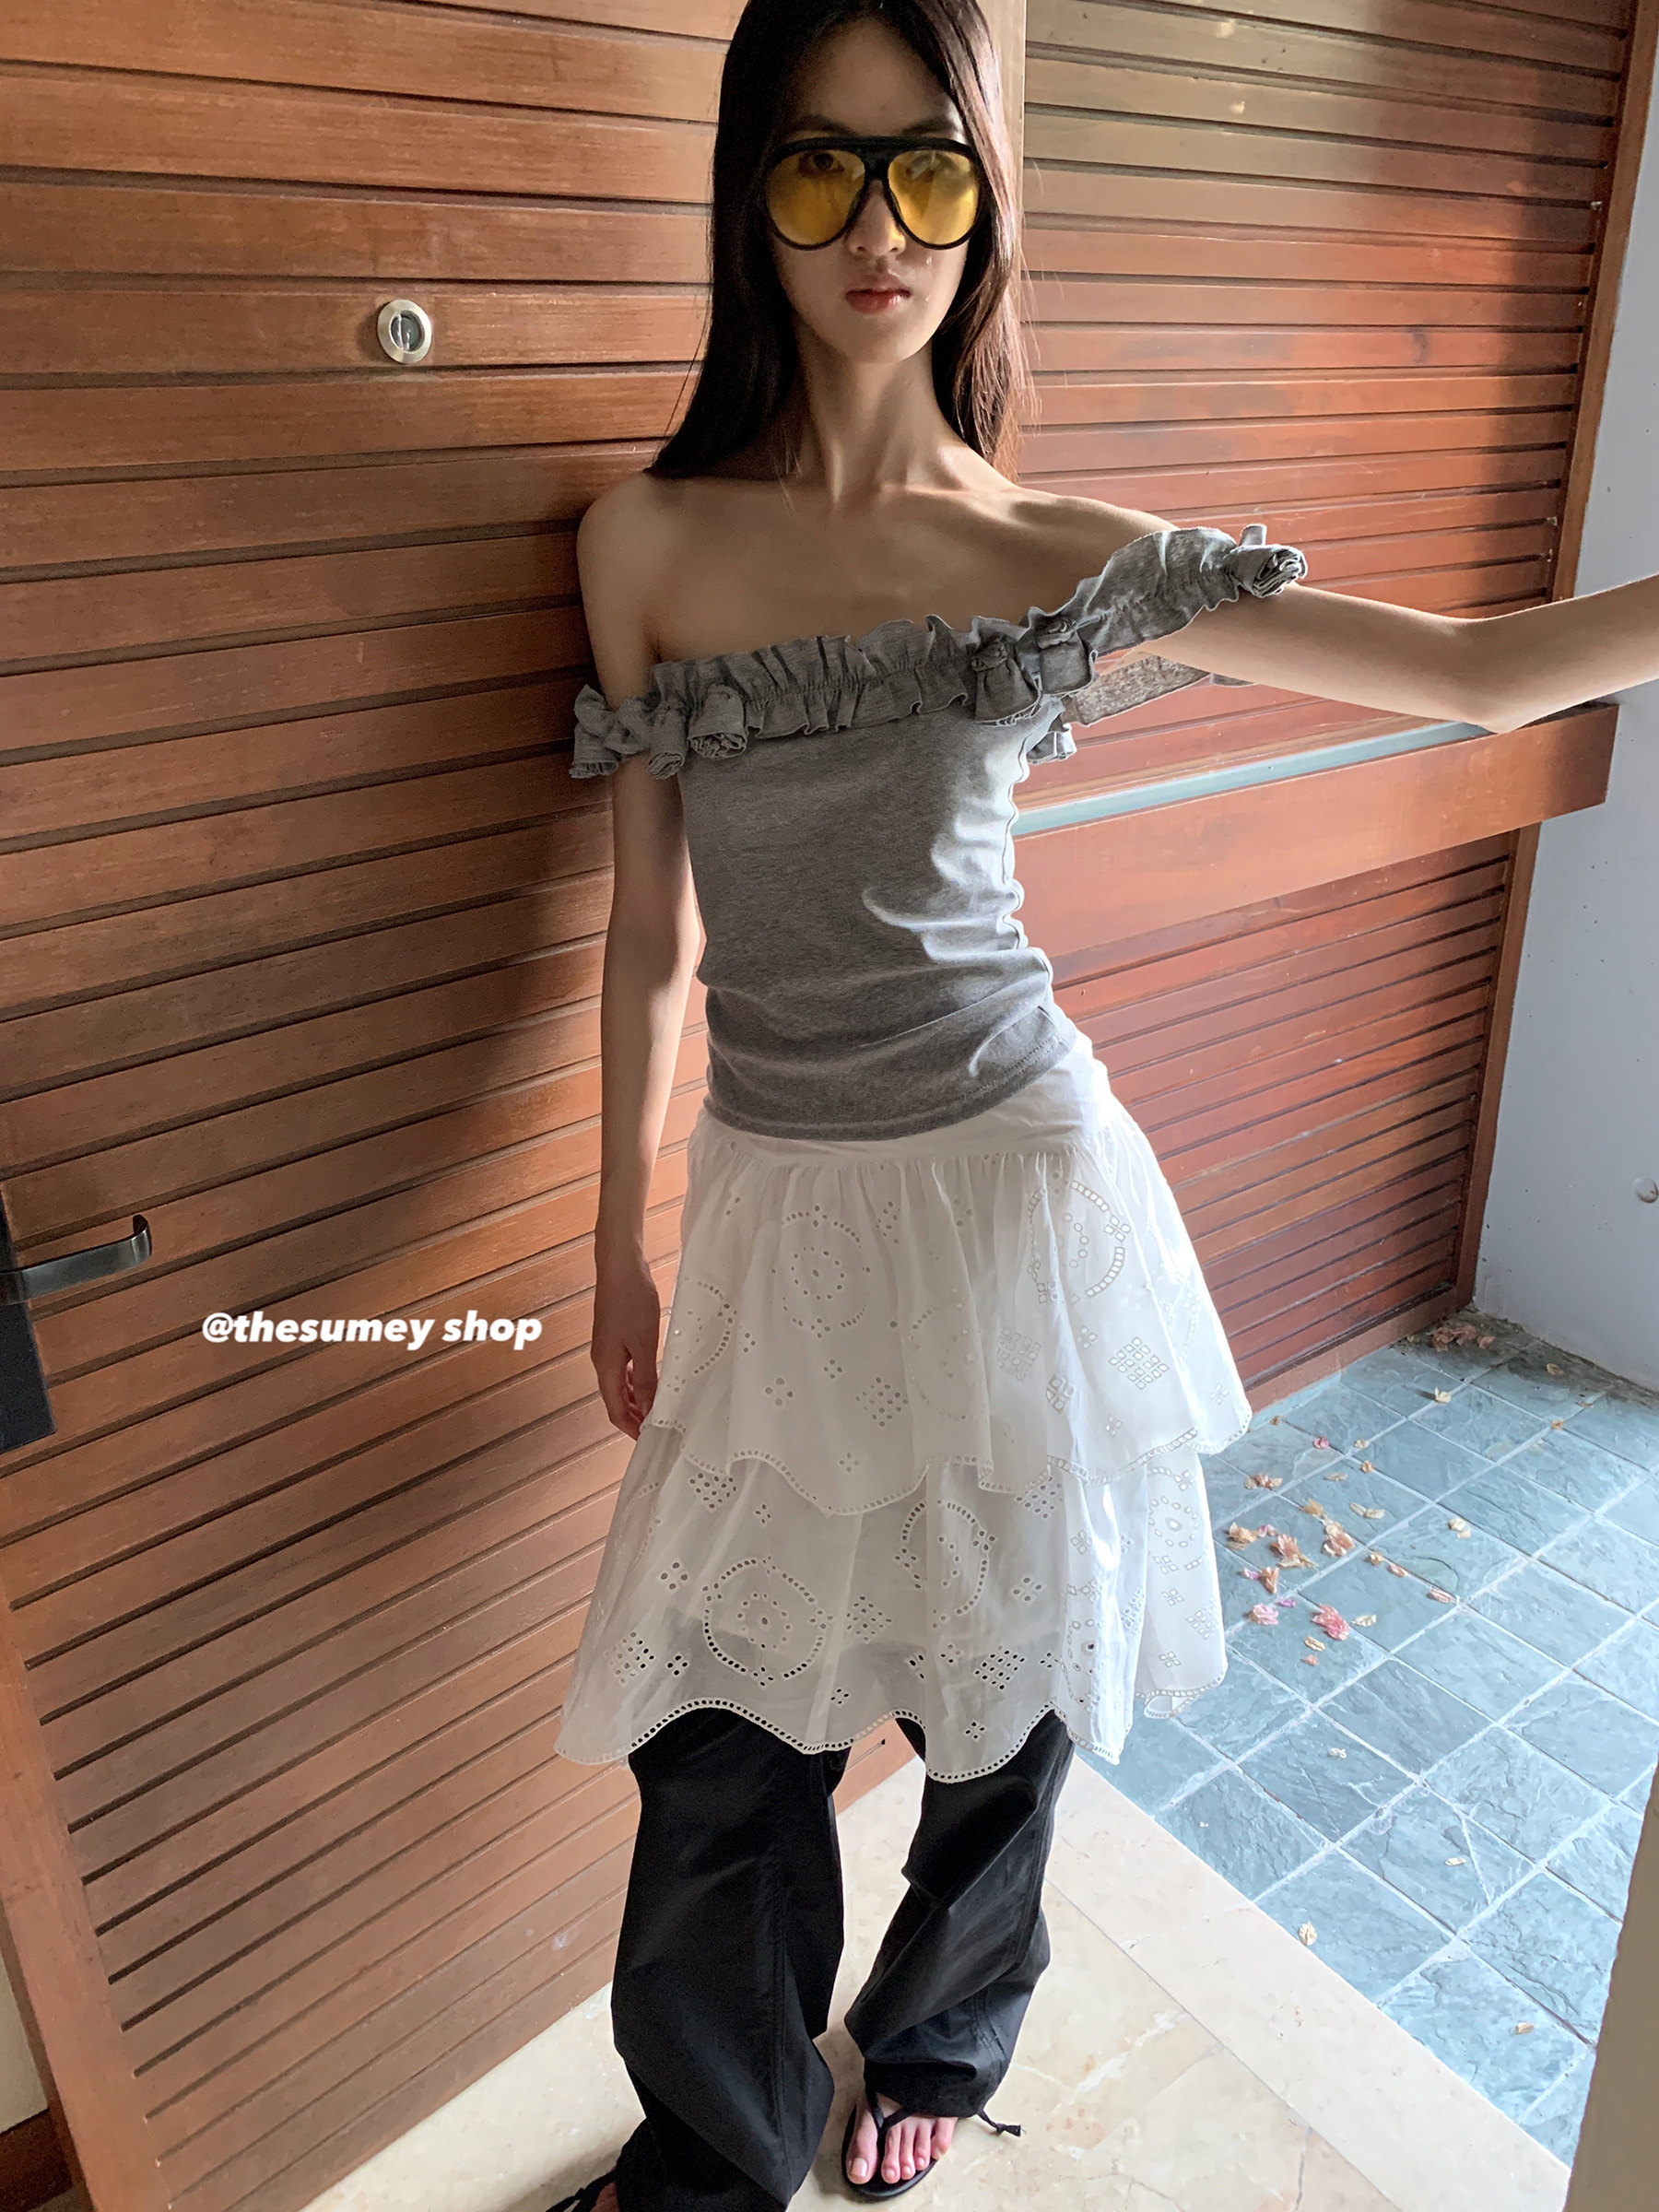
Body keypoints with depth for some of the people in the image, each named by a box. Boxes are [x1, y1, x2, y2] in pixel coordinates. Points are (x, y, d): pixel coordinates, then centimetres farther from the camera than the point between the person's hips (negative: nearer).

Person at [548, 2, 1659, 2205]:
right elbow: (652, 929, 4)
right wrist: (619, 1247, 8)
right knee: (718, 1739, 10)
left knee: (1004, 1687, 17)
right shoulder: (651, 542, 0)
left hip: (1008, 1189, 0)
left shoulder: (1068, 560, -2)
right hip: (774, 1207, 1)